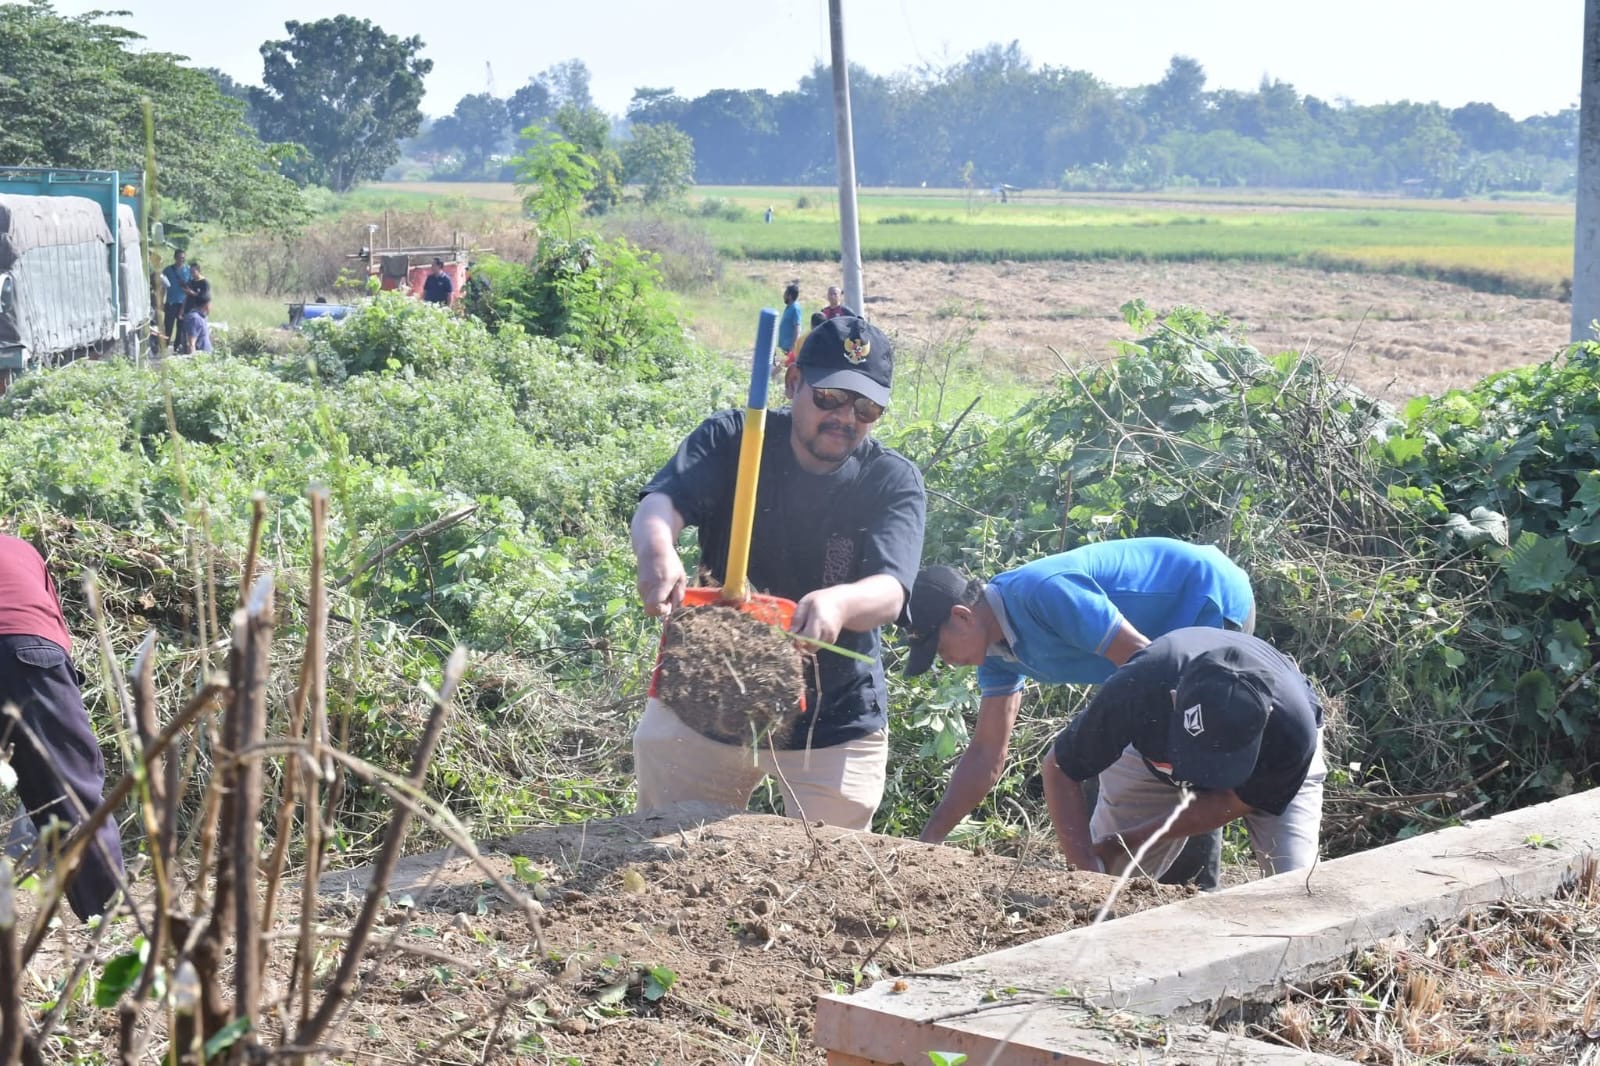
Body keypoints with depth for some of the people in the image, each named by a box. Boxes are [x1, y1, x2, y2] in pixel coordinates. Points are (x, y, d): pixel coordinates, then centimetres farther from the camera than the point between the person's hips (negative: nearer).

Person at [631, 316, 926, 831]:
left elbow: (891, 591, -25)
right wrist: (656, 551, -49)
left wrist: (837, 604, -49)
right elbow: (660, 501, -24)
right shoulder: (731, 440, -7)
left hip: (835, 724, 0)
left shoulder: (894, 481, -9)